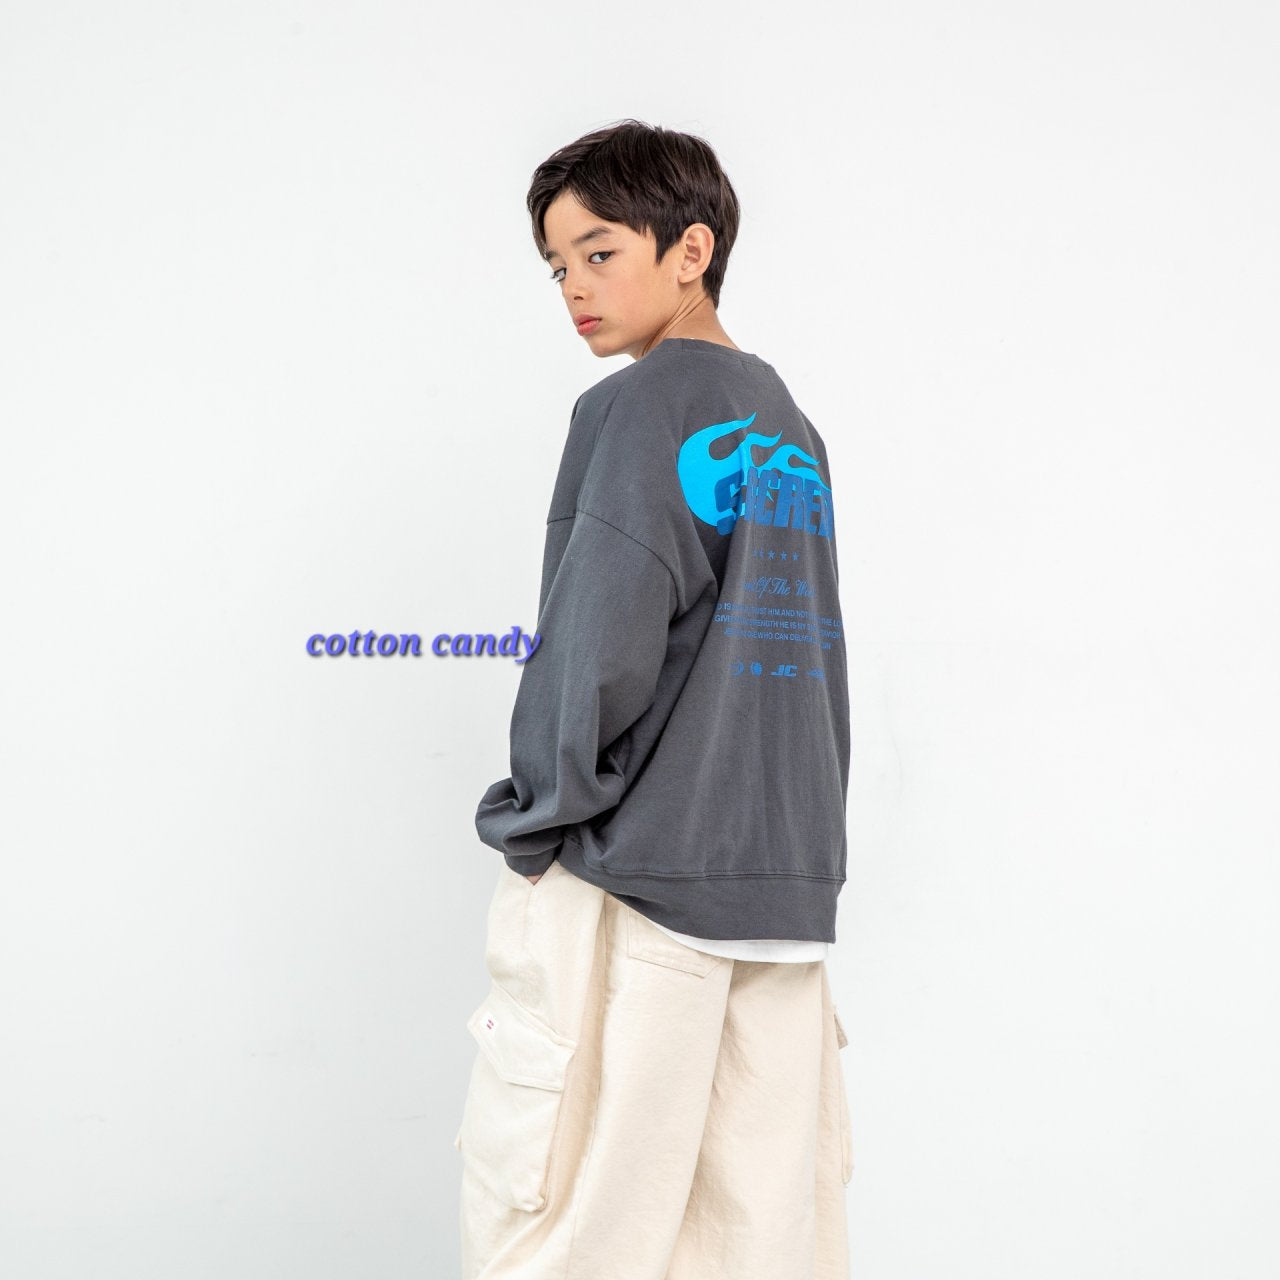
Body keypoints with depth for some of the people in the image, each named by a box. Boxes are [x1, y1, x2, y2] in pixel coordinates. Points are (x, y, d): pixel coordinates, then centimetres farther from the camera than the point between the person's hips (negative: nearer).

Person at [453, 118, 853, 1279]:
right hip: (786, 882, 8)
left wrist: (535, 816, -4)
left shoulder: (636, 408, -8)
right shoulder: (791, 427, 16)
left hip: (632, 880, -7)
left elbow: (601, 648, -16)